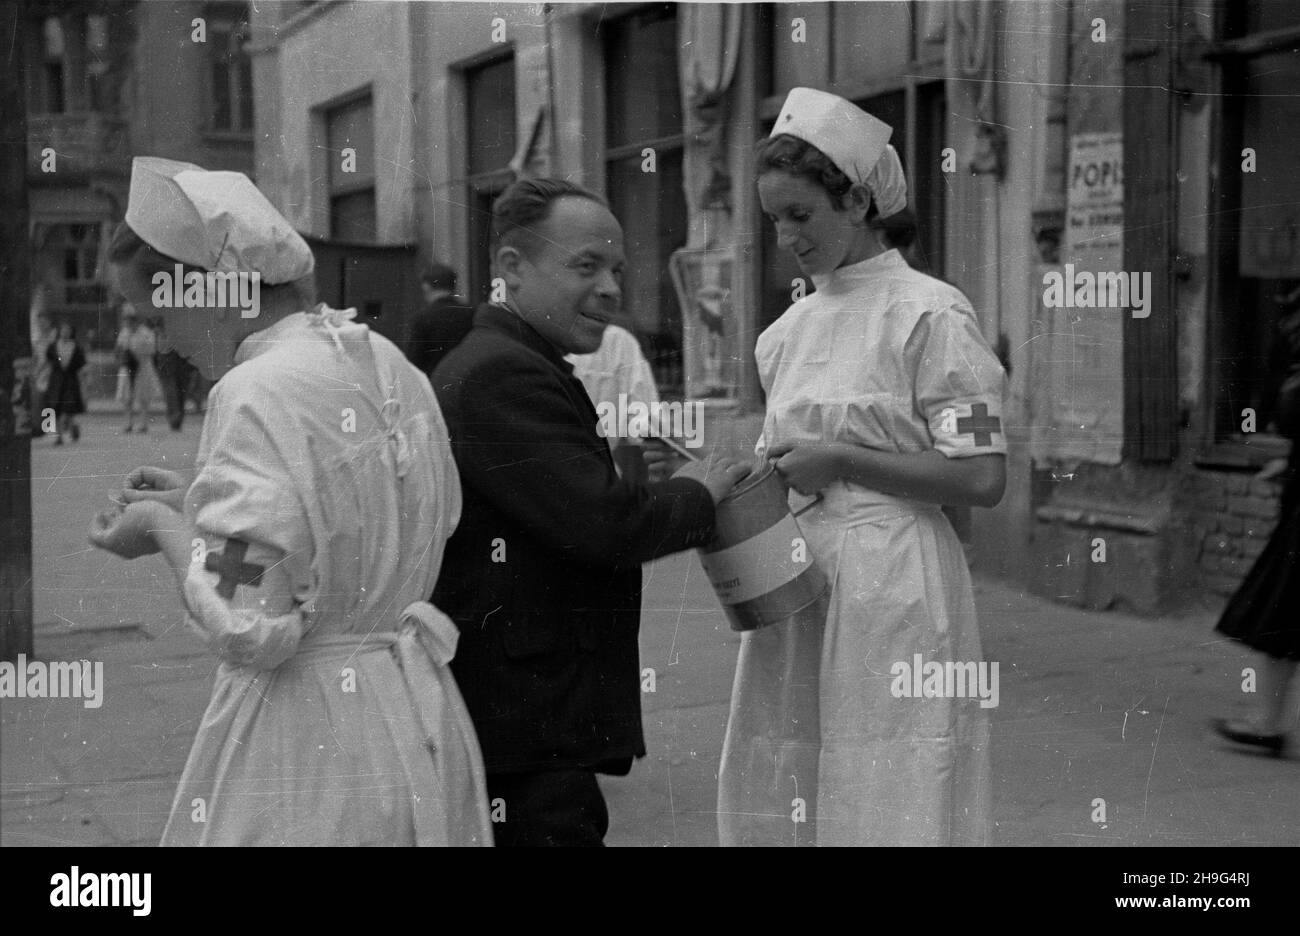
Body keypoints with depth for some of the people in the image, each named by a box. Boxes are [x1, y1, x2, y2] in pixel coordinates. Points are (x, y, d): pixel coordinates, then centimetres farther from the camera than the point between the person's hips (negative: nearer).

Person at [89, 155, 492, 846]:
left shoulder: (258, 393, -18)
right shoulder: (391, 367, 7)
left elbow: (247, 628, -22)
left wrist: (165, 529, -5)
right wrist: (202, 504, 16)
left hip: (308, 749, -8)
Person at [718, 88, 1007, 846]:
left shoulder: (930, 314, -8)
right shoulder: (789, 332, 12)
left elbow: (982, 479, -12)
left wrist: (839, 460, -13)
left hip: (891, 589, -7)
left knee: (887, 802, -2)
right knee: (776, 799, 10)